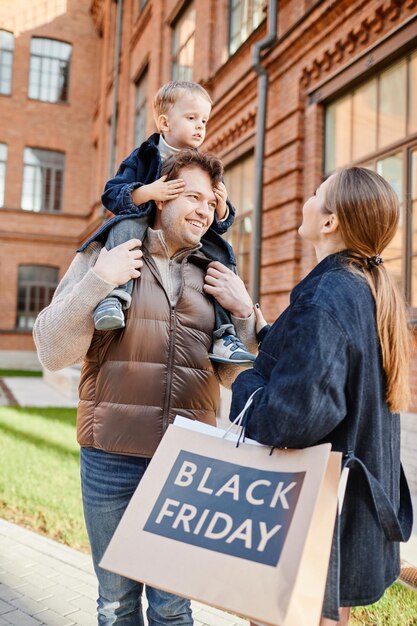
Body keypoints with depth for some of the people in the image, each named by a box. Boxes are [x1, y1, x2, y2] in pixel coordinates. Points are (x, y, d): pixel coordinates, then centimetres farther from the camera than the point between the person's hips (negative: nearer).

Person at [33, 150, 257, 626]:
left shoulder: (215, 276, 8)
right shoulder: (101, 257, 0)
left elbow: (231, 375, 11)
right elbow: (52, 353, -6)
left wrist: (244, 313, -5)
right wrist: (97, 282, -17)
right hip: (112, 456, -1)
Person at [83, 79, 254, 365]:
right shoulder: (143, 157, 1)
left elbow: (220, 224, 10)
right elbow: (111, 194, -10)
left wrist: (222, 207, -14)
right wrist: (148, 192, -27)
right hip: (146, 227, -3)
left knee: (222, 254, -18)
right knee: (126, 225, -32)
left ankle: (224, 335, -16)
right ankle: (114, 296, -46)